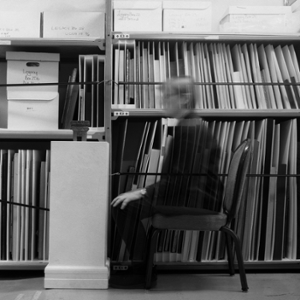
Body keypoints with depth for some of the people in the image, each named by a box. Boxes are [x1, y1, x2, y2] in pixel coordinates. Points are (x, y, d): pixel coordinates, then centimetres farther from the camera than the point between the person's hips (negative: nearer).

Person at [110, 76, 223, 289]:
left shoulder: (188, 128, -18)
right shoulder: (192, 125, 14)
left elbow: (179, 179, -24)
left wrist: (144, 192, -19)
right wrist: (145, 191, 11)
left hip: (194, 199, -10)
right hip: (191, 194, 10)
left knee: (126, 207, -13)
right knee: (127, 203, 10)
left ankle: (145, 271, 0)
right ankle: (142, 263, 17)